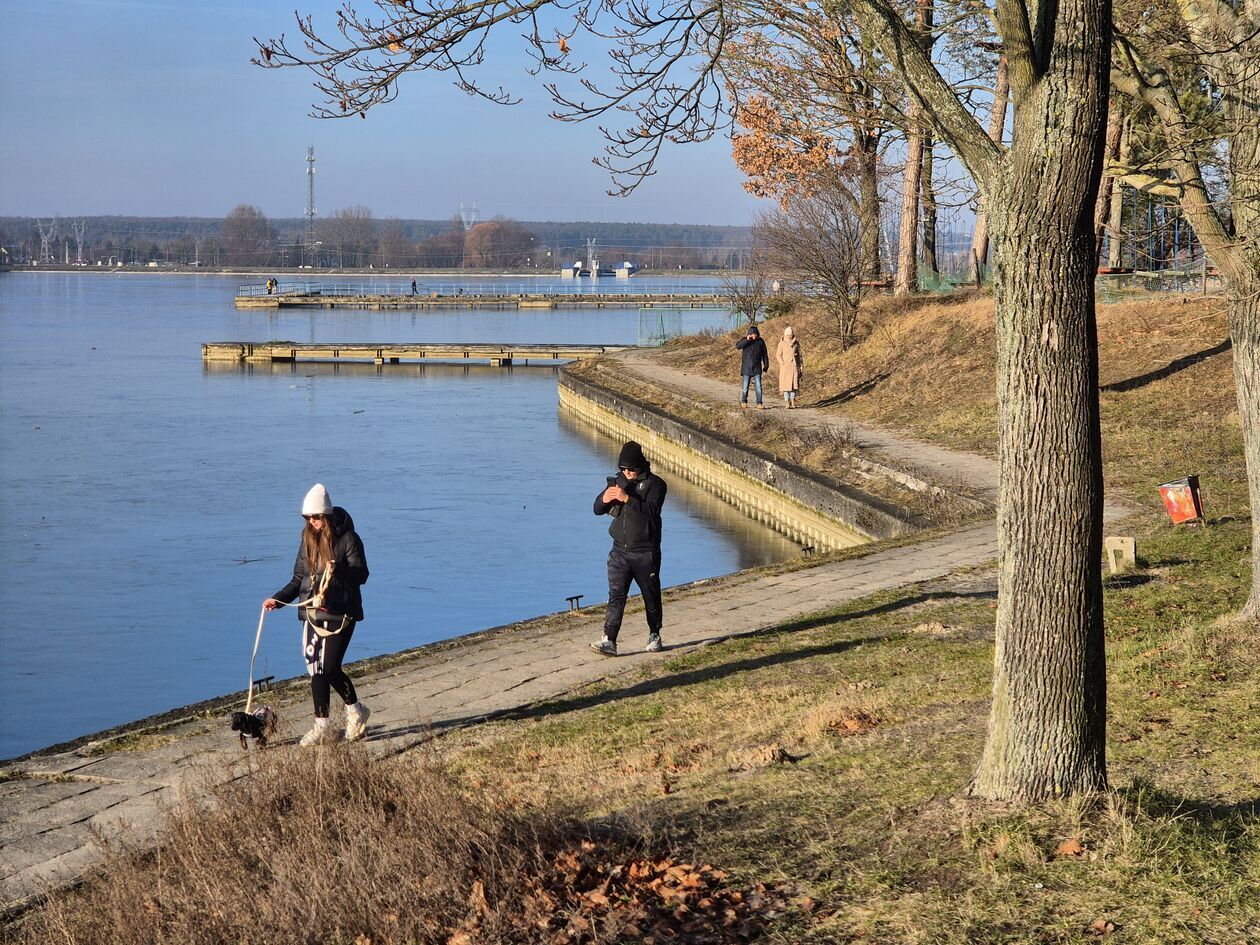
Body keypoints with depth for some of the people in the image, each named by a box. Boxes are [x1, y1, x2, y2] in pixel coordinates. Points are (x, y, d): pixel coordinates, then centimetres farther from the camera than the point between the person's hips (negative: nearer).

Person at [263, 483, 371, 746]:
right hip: (312, 613, 6)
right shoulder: (308, 540, 12)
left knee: (330, 668, -9)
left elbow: (361, 575, -11)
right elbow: (299, 579, 17)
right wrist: (278, 599, 3)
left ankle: (356, 712, 15)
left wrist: (338, 571, -30)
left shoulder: (347, 539, -6)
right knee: (316, 670, 2)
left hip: (341, 613, -5)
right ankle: (322, 727, 9)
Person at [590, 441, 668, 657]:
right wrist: (604, 499, -14)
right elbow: (597, 510, 9)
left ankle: (654, 636, 26)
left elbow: (652, 510, -23)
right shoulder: (617, 481, 9)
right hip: (620, 550, 3)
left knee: (651, 596, 9)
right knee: (616, 595, -6)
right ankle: (609, 641, -12)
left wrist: (627, 499, -32)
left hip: (646, 552, -3)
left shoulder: (655, 484, -7)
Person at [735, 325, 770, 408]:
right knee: (745, 387, 2)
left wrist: (766, 365, 8)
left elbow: (764, 354, 10)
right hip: (747, 367, -1)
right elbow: (738, 346, -20)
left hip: (757, 367, 1)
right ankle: (743, 402, 20)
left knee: (758, 386, -4)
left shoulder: (760, 341, 3)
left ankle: (759, 403, 1)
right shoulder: (745, 340, -2)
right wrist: (747, 340, -26)